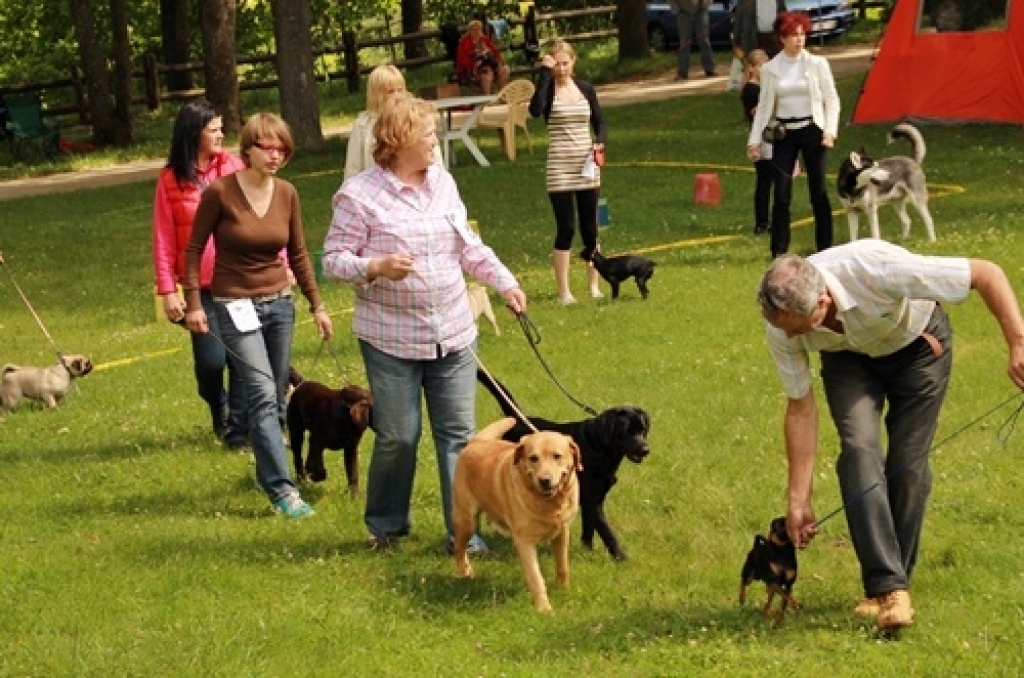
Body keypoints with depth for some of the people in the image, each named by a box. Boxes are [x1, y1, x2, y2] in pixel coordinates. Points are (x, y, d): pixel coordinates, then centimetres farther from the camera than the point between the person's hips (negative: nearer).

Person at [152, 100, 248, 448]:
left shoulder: (233, 167, 2)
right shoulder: (171, 179, -1)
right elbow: (163, 238, 0)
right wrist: (167, 290, -5)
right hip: (201, 285, -1)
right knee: (210, 360, -2)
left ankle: (240, 429, 12)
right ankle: (219, 412, 28)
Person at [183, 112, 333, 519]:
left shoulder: (287, 194, 1)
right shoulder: (219, 192, -12)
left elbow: (298, 254, 11)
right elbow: (194, 249, -4)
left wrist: (317, 305, 11)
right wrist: (193, 303, -9)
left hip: (279, 303, 5)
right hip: (236, 306, -5)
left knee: (276, 398, 9)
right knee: (263, 395, -15)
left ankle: (268, 469, 26)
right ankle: (281, 489, -19)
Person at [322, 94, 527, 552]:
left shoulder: (443, 182, 8)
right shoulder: (359, 194, -11)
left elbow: (469, 246, 17)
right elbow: (333, 260, -11)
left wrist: (505, 283, 10)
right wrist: (376, 266, -27)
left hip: (453, 334, 5)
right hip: (391, 339, -5)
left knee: (459, 433, 3)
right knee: (398, 437, 2)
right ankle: (386, 525, 24)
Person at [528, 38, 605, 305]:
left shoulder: (585, 89, 7)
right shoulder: (548, 89, -4)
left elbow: (599, 122, 12)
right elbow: (535, 110, -25)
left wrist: (599, 142, -9)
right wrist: (545, 73, -21)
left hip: (587, 165, 4)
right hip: (559, 167, -4)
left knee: (590, 227, 8)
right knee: (566, 227, -4)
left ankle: (593, 285, 19)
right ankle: (563, 290, 2)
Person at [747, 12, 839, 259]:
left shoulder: (817, 64, 0)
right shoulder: (770, 69, 3)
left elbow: (832, 100, 1)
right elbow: (764, 106, 7)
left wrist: (830, 131, -11)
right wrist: (755, 140, 1)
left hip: (812, 130, -1)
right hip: (784, 134, 1)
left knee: (819, 191, 3)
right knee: (781, 193, -3)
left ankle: (825, 247, 12)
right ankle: (779, 250, 3)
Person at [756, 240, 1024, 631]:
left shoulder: (876, 269, -42)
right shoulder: (782, 324, -28)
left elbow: (987, 274, -35)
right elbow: (801, 409, -16)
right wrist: (798, 501, -15)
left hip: (917, 343, -2)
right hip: (848, 355, 2)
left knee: (908, 463, -10)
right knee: (858, 447, -22)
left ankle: (896, 585, 7)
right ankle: (886, 587, -24)